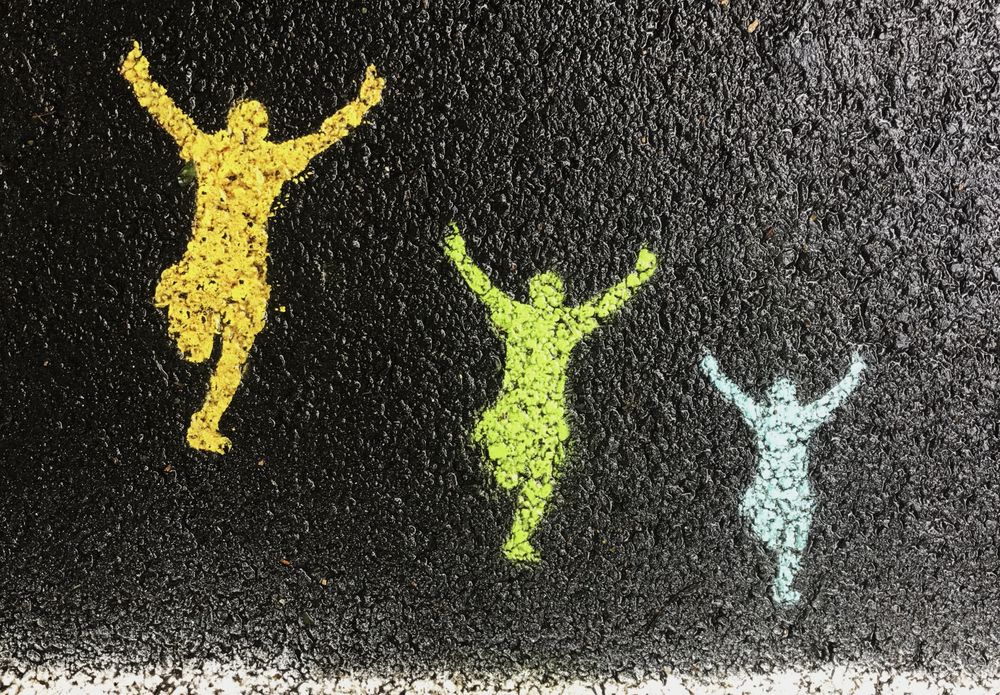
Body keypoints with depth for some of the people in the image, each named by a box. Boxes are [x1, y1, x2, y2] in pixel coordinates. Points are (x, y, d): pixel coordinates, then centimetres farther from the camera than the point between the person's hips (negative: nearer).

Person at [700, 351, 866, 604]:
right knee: (793, 543, 10)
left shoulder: (760, 415, -5)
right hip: (796, 493, -1)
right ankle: (784, 591, 17)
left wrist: (712, 371, 18)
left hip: (766, 488, 1)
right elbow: (835, 396, 0)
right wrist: (854, 373, 13)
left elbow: (732, 392, 6)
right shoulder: (804, 417, -10)